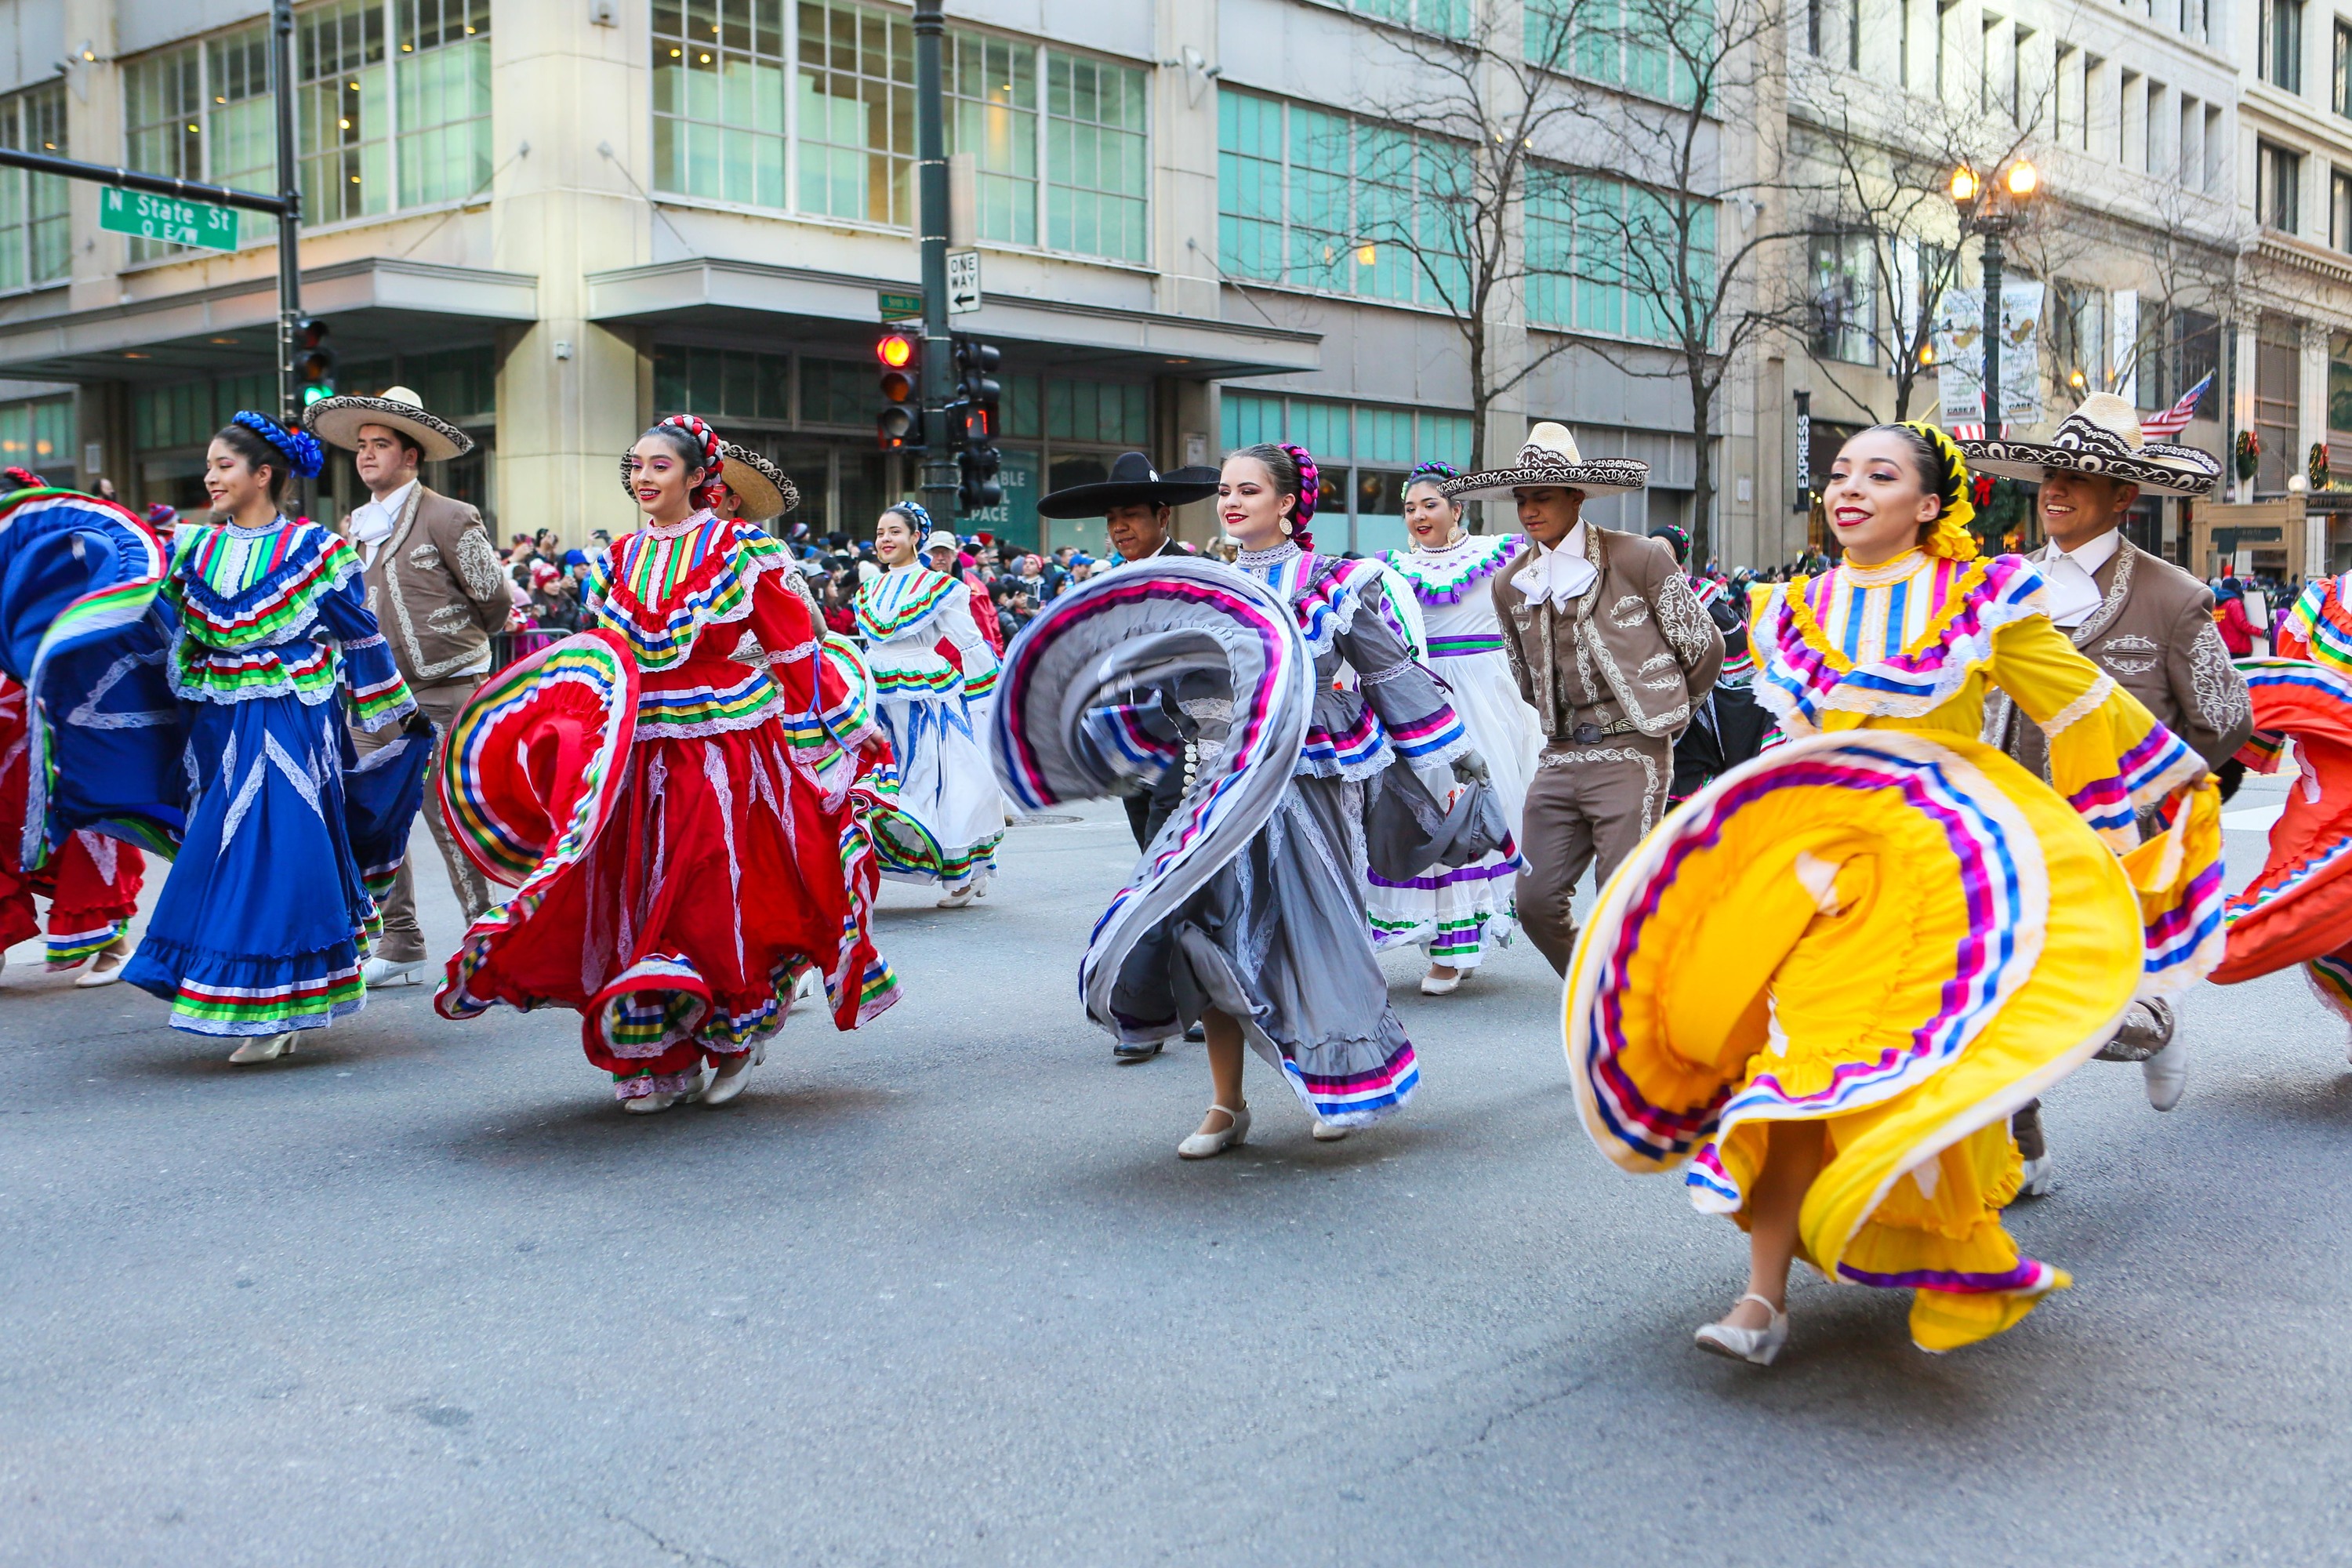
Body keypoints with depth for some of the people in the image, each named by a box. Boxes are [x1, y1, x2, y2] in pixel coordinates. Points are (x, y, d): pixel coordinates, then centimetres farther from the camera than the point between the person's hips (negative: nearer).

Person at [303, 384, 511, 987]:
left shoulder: (448, 518, -8)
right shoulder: (352, 527, 13)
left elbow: (495, 599, -4)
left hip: (443, 697, -7)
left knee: (451, 820, -5)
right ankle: (400, 948, 16)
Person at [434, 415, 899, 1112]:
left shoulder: (740, 546, -2)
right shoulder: (622, 558, 13)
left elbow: (795, 644, -1)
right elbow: (604, 660, 19)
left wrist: (847, 727, 0)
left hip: (726, 747, -5)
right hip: (642, 751, 5)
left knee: (720, 894, -3)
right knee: (643, 896, 2)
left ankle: (738, 1034, 20)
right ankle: (665, 1059, 12)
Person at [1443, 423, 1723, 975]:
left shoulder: (1638, 558, -6)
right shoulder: (1510, 584, 9)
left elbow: (1705, 648, 2)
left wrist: (1665, 715, 12)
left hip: (1630, 753, -5)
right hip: (1559, 758, 5)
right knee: (1536, 899, 3)